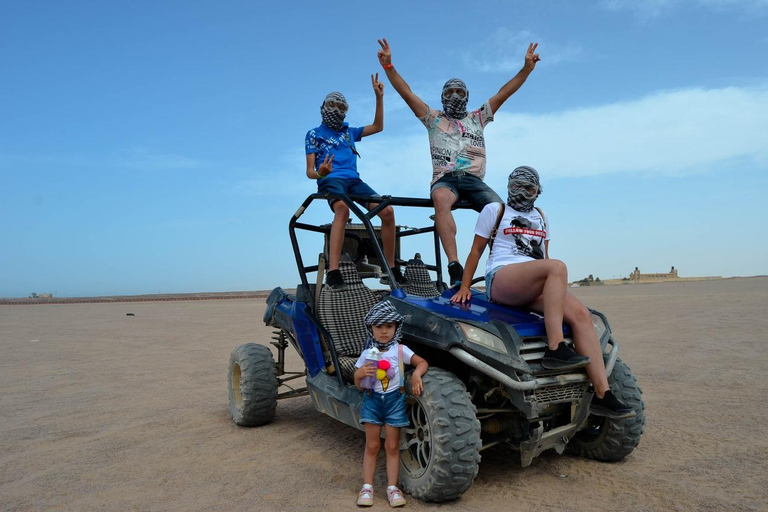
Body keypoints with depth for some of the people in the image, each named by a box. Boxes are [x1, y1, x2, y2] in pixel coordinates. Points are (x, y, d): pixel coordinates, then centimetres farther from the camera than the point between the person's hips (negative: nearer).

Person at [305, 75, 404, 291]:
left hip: (353, 179, 5)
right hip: (330, 179, -4)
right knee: (342, 208, -40)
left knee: (387, 211, -21)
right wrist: (320, 172, -20)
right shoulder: (314, 134, 15)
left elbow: (378, 126, 30)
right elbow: (309, 171, 5)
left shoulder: (349, 132, 29)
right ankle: (333, 273, -47)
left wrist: (379, 96, 21)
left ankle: (391, 270, -10)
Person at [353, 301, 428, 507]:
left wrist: (416, 374, -27)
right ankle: (367, 487, 15)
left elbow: (422, 362, -6)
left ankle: (392, 487, 14)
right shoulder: (367, 354, 0)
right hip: (372, 400, 1)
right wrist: (360, 373, -20)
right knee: (372, 446, 5)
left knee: (392, 446, 5)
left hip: (395, 400, -1)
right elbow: (358, 384, 4)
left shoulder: (400, 350, -4)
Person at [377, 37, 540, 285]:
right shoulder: (434, 118, 20)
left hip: (474, 180, 3)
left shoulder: (477, 118, 27)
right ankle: (454, 267, -47)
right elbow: (406, 93, 12)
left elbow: (503, 94, 21)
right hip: (445, 179, -3)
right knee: (441, 199, -39)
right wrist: (388, 66, 2)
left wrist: (527, 68, 14)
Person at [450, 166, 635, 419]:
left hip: (536, 288, 6)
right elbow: (476, 250, 10)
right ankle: (555, 350, -41)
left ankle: (602, 395, -24)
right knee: (557, 267, -34)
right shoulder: (494, 210, 13)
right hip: (500, 279, -6)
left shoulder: (540, 217, 28)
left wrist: (556, 290, 19)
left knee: (581, 314, -21)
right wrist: (464, 287, 3)